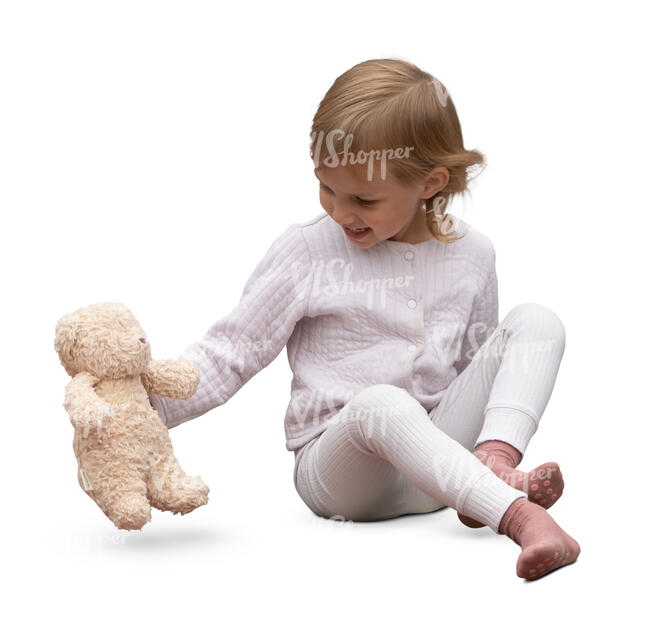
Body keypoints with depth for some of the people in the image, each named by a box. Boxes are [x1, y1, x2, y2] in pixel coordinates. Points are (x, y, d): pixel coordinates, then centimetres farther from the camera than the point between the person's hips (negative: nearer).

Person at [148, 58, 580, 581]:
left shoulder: (471, 254, 5)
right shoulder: (307, 251, -5)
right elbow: (230, 355, -5)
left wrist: (489, 444, 4)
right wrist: (142, 405, -20)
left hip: (440, 454, 4)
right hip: (340, 469, -4)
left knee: (537, 321, -10)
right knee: (380, 403, -40)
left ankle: (497, 460, -30)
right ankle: (517, 514, -46)